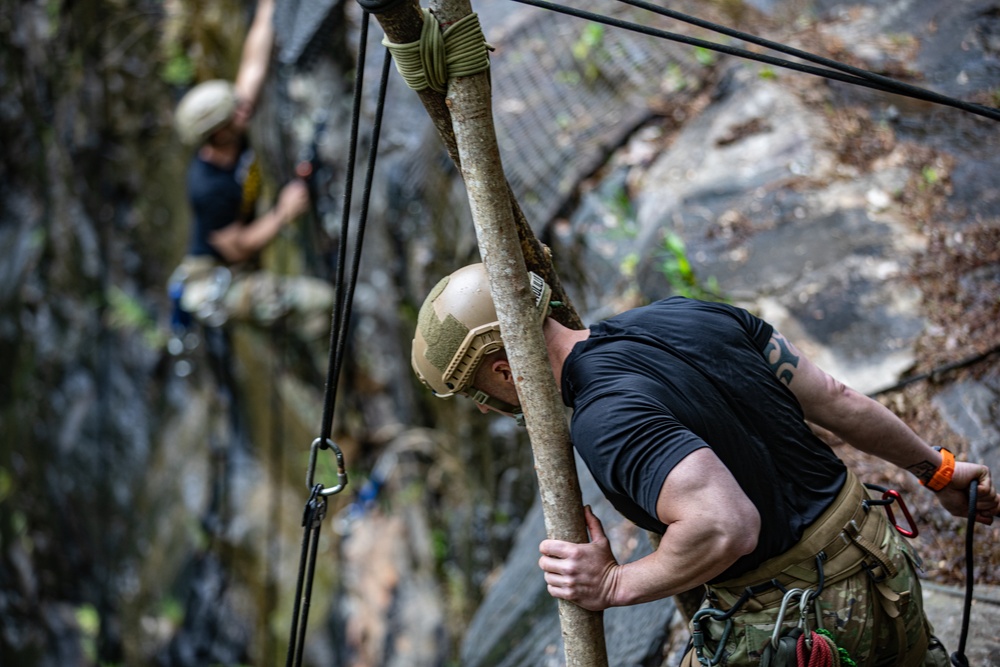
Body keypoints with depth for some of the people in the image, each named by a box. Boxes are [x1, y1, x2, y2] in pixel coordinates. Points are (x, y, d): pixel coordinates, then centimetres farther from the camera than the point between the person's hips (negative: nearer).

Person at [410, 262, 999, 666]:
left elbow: (725, 525, -36)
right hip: (888, 571, 8)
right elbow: (835, 400, 7)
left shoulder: (604, 419, -23)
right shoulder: (684, 314, 2)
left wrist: (616, 585, -20)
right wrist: (937, 468, 19)